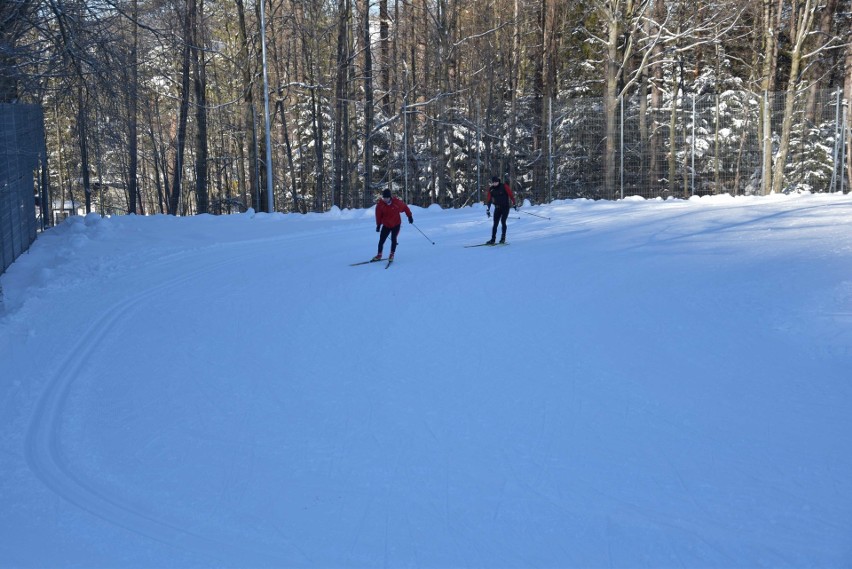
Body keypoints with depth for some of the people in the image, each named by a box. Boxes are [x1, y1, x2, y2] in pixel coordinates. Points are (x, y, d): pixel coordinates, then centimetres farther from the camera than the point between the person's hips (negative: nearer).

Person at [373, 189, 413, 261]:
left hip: (396, 224, -2)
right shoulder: (380, 204, -13)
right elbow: (378, 215, -1)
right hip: (386, 225, 2)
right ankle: (379, 255, 15)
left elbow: (405, 207, -1)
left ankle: (392, 254, 2)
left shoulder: (396, 202, -17)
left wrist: (410, 216, 3)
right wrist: (378, 225, 5)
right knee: (381, 240, 0)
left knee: (393, 239, -13)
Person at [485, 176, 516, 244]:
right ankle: (493, 239, 4)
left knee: (503, 221, -16)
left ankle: (503, 238, -8)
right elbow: (488, 199, 3)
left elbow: (511, 195, -8)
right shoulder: (491, 189, 1)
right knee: (495, 223, 0)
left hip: (505, 207, -4)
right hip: (497, 208, 4)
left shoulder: (504, 186, -10)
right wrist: (488, 209, -1)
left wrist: (514, 204, -9)